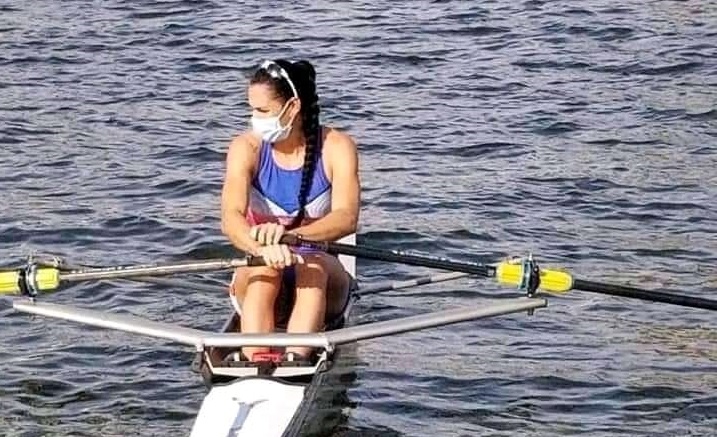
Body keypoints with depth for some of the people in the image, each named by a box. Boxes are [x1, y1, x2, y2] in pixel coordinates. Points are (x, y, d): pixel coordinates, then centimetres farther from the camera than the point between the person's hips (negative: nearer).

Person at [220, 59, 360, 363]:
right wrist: (262, 247, -48)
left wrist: (290, 235, -45)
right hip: (260, 282, 0)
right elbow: (231, 217, -25)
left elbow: (347, 218, -25)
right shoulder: (247, 148, -8)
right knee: (264, 270, -33)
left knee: (312, 267, -33)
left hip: (321, 285, 0)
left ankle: (294, 362, -54)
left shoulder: (336, 147, -9)